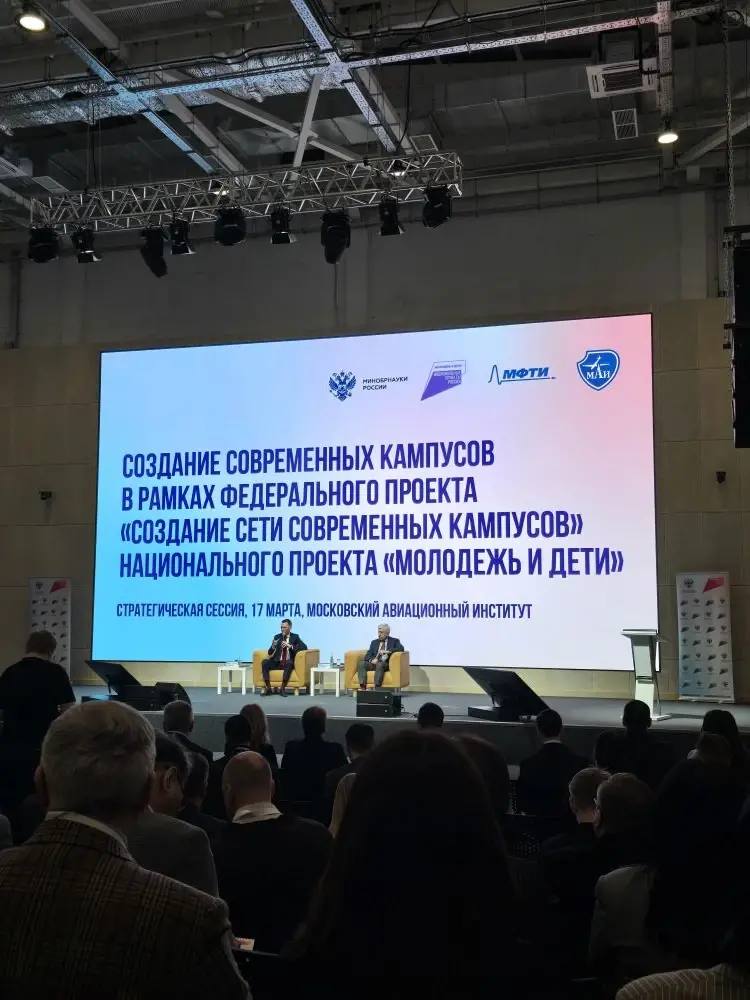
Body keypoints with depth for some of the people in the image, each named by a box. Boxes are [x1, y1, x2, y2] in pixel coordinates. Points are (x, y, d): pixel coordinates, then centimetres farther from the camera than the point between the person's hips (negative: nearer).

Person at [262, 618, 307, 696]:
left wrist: (290, 646, -19)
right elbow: (270, 653, 6)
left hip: (288, 663, -2)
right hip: (277, 662, 2)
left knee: (289, 663, -36)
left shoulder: (295, 637, 6)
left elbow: (304, 647, -8)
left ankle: (283, 688, -31)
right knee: (265, 662, -25)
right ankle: (268, 688, -21)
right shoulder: (277, 637, 10)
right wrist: (273, 647, -18)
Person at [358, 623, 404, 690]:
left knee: (380, 664, -38)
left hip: (386, 664, -4)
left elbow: (401, 648, -7)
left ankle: (377, 687, -46)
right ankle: (363, 686, -37)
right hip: (374, 663, 4)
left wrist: (387, 651, -19)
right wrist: (372, 660, -11)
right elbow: (368, 655, 13)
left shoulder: (394, 641, 12)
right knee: (361, 664, -25)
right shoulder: (374, 642, 23)